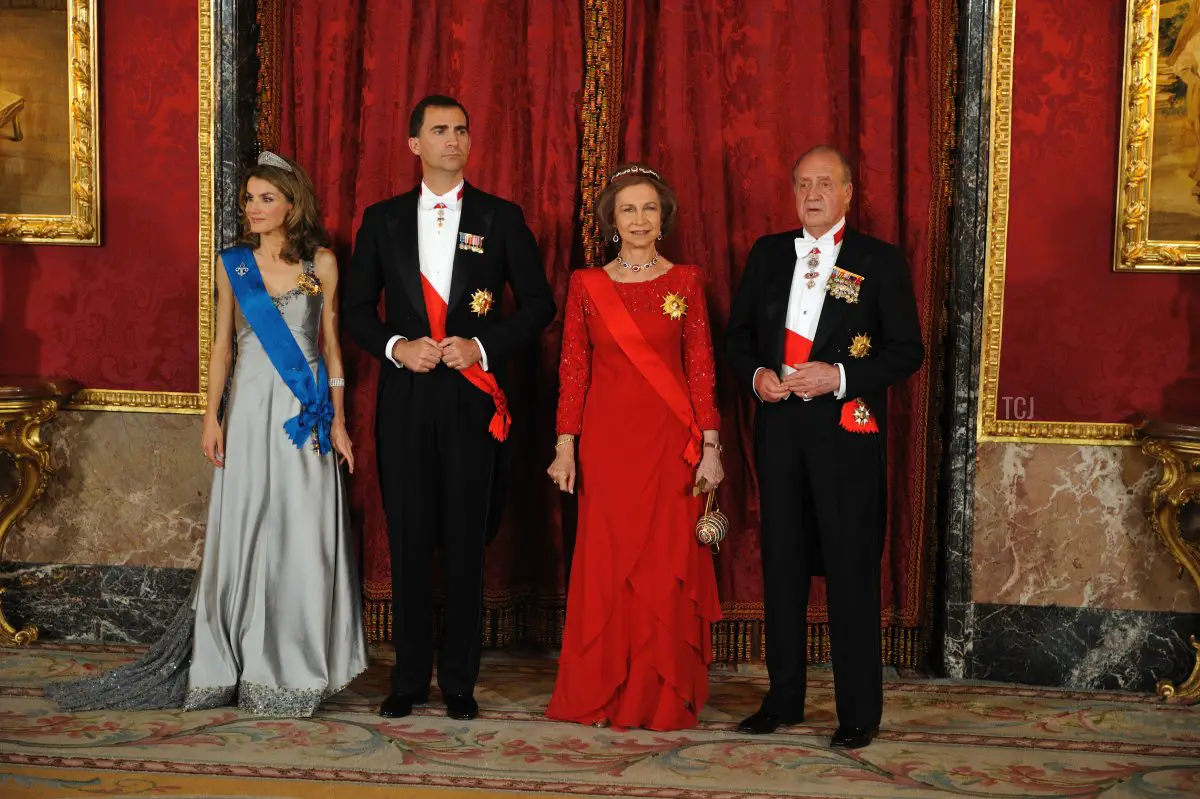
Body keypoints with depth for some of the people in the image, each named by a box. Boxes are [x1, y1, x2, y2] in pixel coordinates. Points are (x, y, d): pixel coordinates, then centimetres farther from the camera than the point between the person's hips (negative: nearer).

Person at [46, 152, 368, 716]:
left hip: (306, 414, -1)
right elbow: (221, 345, 10)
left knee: (304, 538, -1)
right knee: (244, 535, 2)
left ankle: (298, 669, 11)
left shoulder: (320, 263, 4)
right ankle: (238, 666, 13)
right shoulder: (232, 264, 8)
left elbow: (331, 344, 6)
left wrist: (338, 420, 1)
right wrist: (211, 418, 2)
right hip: (250, 410, 1)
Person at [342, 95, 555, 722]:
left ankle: (459, 680, 13)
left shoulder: (500, 218, 5)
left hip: (473, 395, -1)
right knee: (408, 539, 5)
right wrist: (396, 346, -8)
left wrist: (482, 346, -9)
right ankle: (409, 677, 16)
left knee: (466, 541, 2)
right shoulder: (382, 219, 9)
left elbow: (538, 302, 4)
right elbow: (356, 306, 10)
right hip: (405, 396, 1)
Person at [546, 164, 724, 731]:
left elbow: (701, 367, 2)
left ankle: (663, 696, 13)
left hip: (669, 441, 0)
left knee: (667, 564, 1)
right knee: (606, 563, 3)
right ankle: (602, 694, 15)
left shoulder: (686, 282, 5)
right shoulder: (586, 285, 6)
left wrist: (710, 446, -4)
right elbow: (572, 369, 4)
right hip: (606, 440, 0)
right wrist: (565, 446, -2)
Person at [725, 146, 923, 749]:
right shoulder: (767, 253, 12)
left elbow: (907, 351, -3)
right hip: (778, 424, 4)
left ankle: (858, 711, 9)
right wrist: (756, 374, -4)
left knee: (851, 568, -1)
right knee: (781, 562, 10)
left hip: (846, 428, -4)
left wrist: (838, 376, -15)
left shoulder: (879, 261, 0)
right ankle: (784, 698, 22)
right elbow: (737, 334, 16)